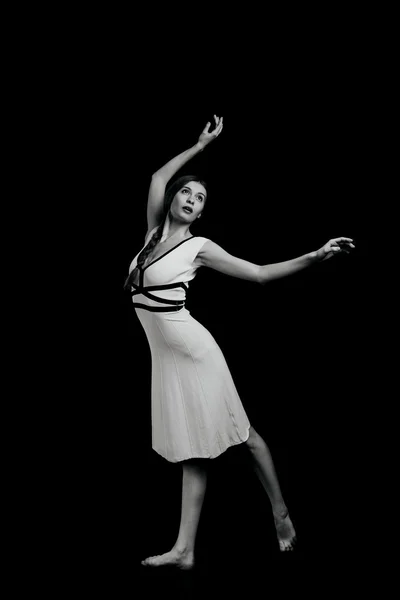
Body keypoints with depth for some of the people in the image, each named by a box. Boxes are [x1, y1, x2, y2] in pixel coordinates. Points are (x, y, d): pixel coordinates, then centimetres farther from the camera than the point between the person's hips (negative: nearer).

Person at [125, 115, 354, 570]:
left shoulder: (199, 247, -6)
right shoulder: (155, 232, 8)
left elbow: (260, 274, -4)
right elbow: (158, 177, 20)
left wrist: (315, 256, -11)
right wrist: (201, 145, 24)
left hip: (191, 351, -5)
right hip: (165, 356, 5)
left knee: (238, 433, 7)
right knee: (192, 451, 8)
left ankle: (281, 513, 24)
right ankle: (184, 549, 8)